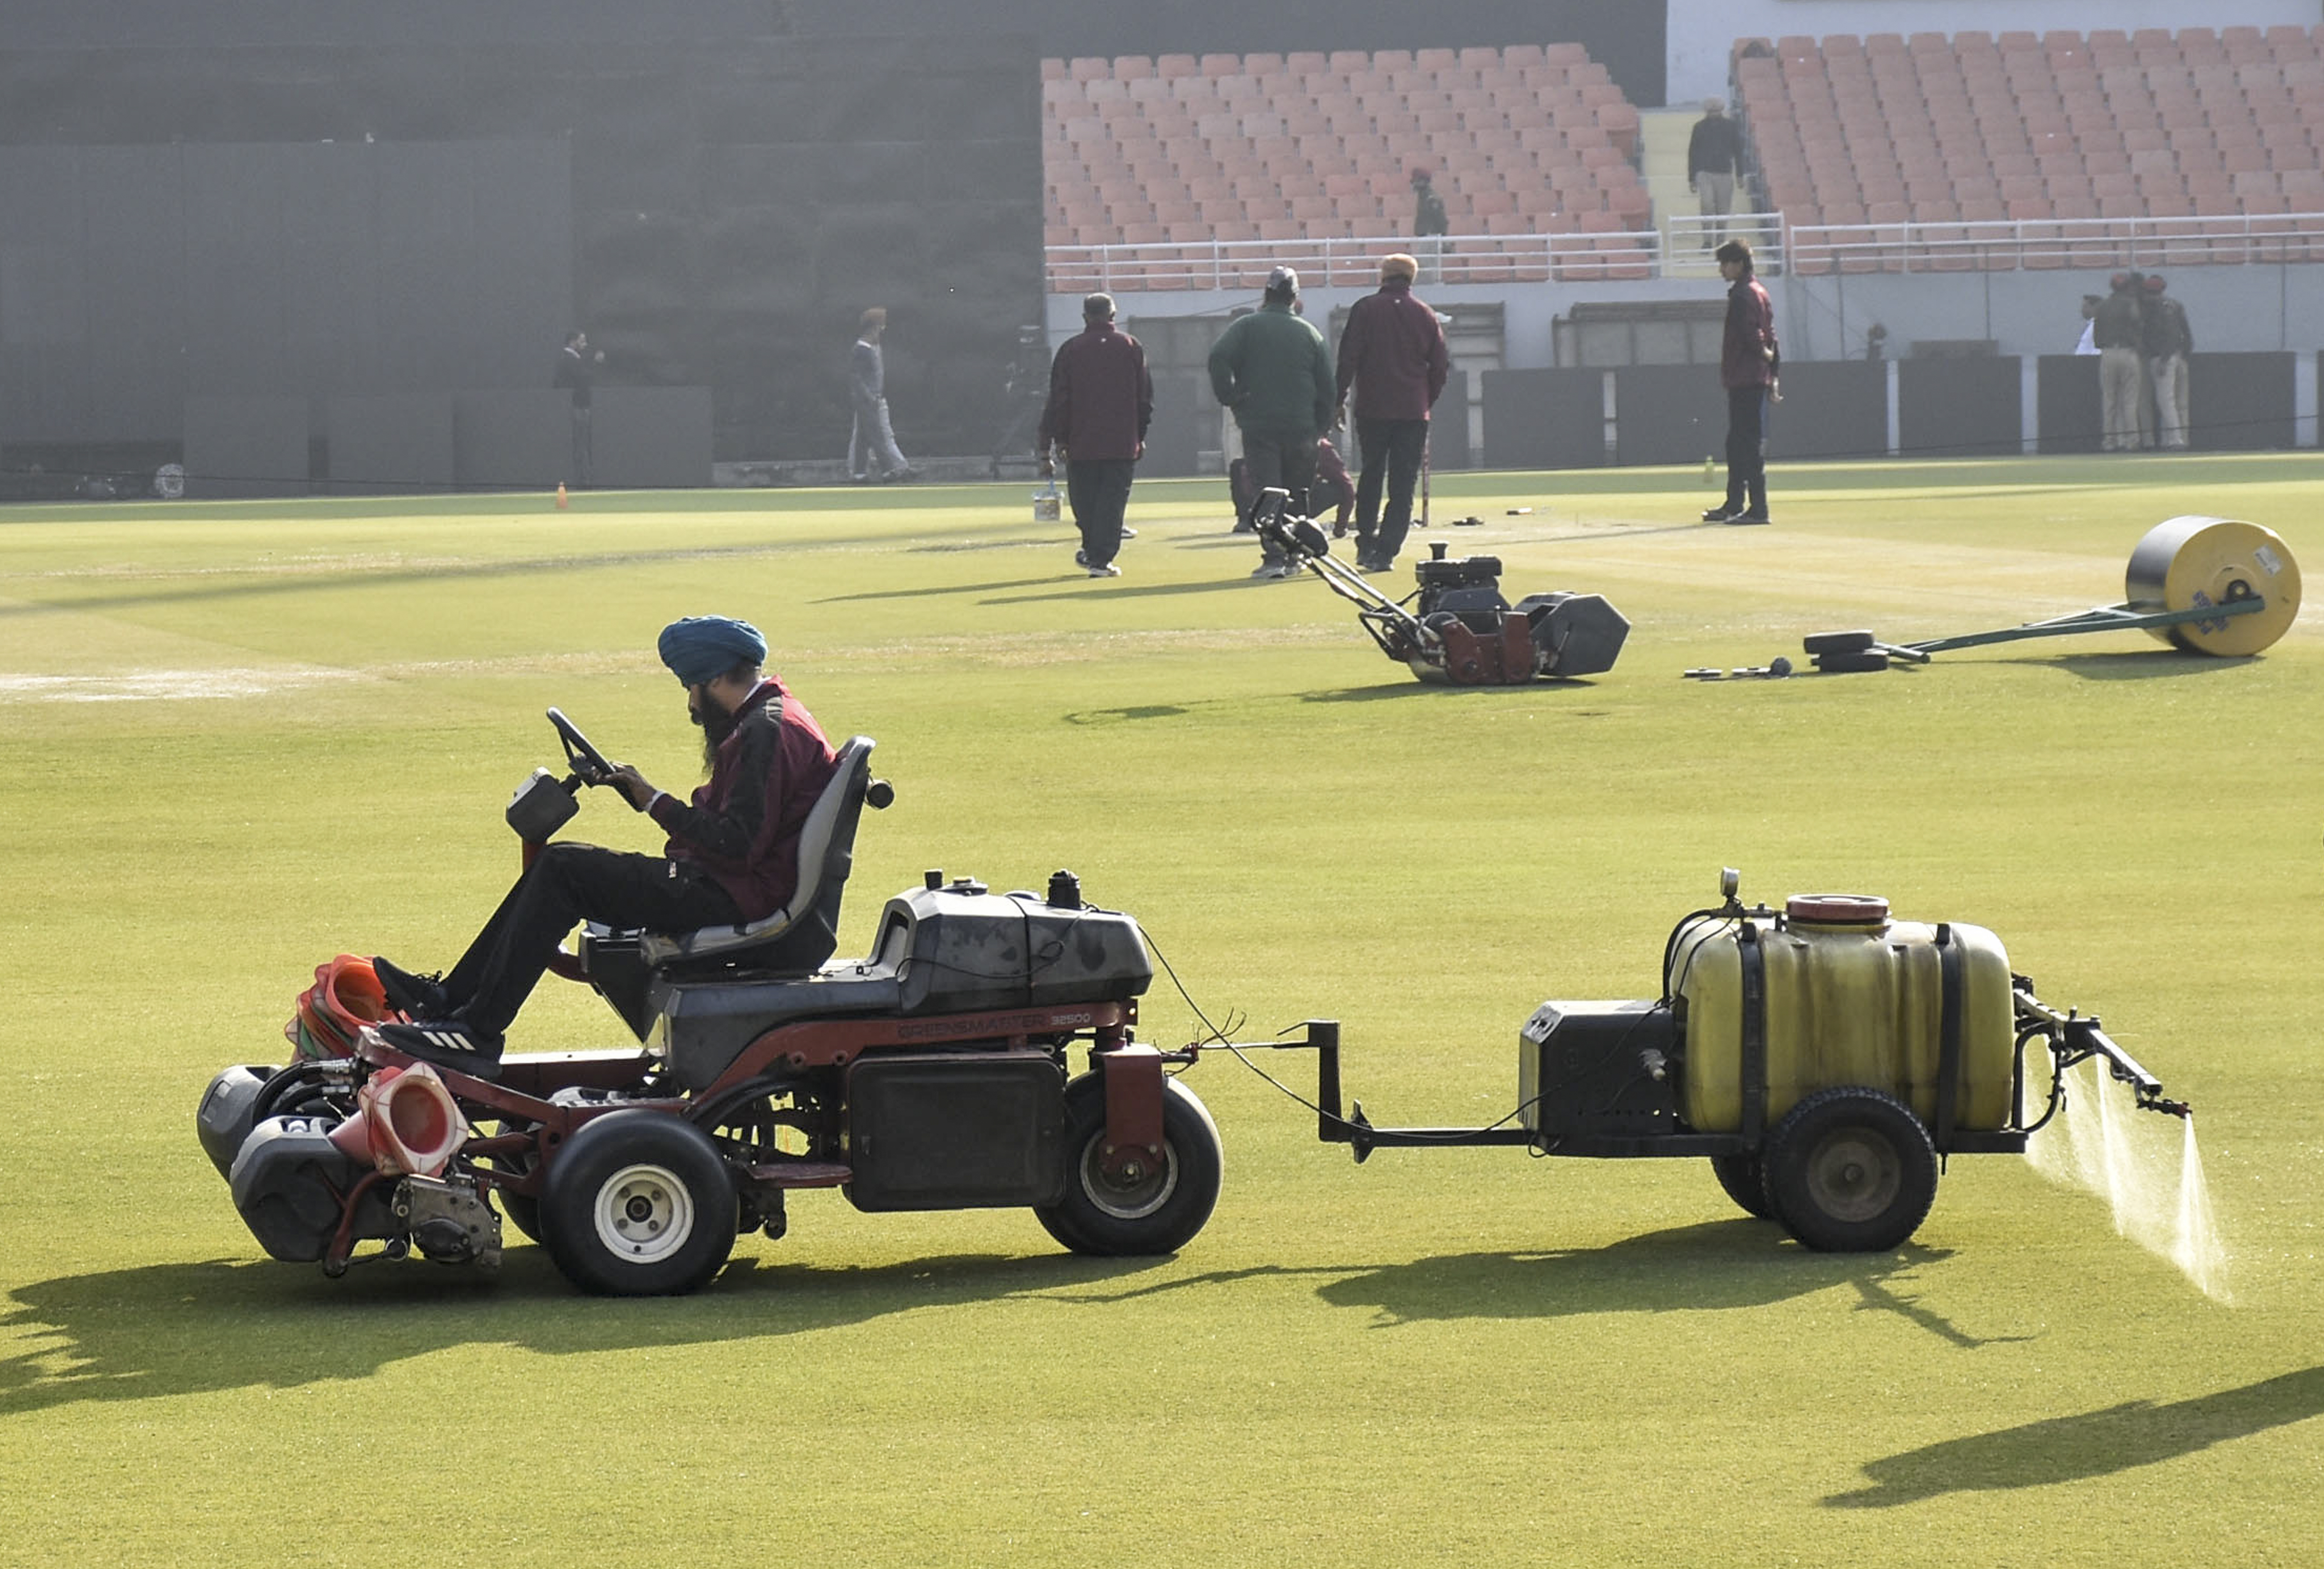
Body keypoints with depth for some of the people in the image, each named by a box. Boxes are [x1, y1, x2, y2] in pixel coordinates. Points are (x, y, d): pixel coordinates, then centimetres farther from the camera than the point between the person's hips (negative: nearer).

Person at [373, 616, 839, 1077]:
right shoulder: (768, 719, 17)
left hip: (732, 895, -11)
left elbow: (738, 845, -23)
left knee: (562, 871, -15)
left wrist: (658, 802, -14)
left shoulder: (769, 731, -17)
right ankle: (449, 997, 7)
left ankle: (478, 1032, -15)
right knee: (559, 864, 9)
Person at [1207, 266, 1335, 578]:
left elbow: (1219, 358, -16)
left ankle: (1274, 557, -16)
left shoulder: (1246, 327, 1)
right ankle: (1295, 555, 15)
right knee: (1297, 494, 13)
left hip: (1258, 425, -2)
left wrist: (1230, 397, -7)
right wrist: (1318, 429, 15)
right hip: (1300, 427, 3)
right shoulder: (1310, 333, 9)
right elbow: (1327, 387, 9)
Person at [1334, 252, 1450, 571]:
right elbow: (1441, 368, 7)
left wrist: (1339, 401, 0)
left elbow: (1348, 359, -6)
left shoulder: (1366, 309, -2)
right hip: (1414, 412, 1)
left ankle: (1366, 543, 7)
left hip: (1373, 410, -1)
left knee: (1371, 476, 14)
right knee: (1403, 485, 2)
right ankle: (1386, 552, -5)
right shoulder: (1426, 316, 6)